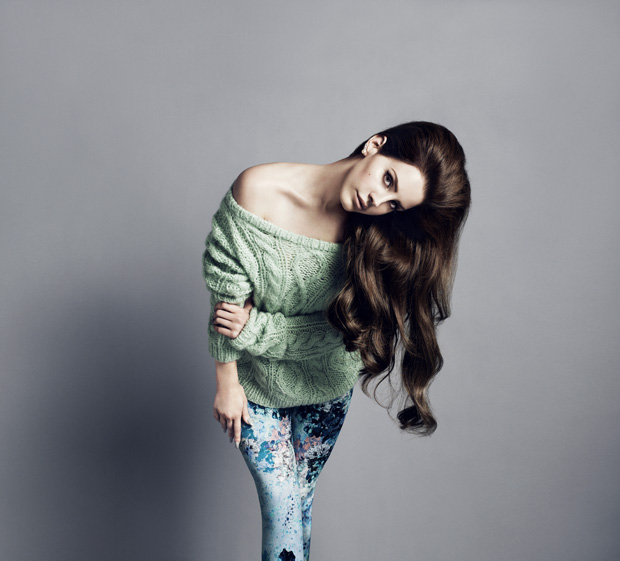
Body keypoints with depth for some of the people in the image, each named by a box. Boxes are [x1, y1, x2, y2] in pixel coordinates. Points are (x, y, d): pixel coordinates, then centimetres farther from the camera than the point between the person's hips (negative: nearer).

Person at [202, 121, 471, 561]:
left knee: (300, 503, 16)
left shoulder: (375, 239, -22)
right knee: (281, 507, 3)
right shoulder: (258, 190, -27)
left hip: (326, 386, 1)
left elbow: (335, 330, -16)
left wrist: (254, 329, -24)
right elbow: (226, 297, -18)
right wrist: (227, 384, -12)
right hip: (256, 382, -1)